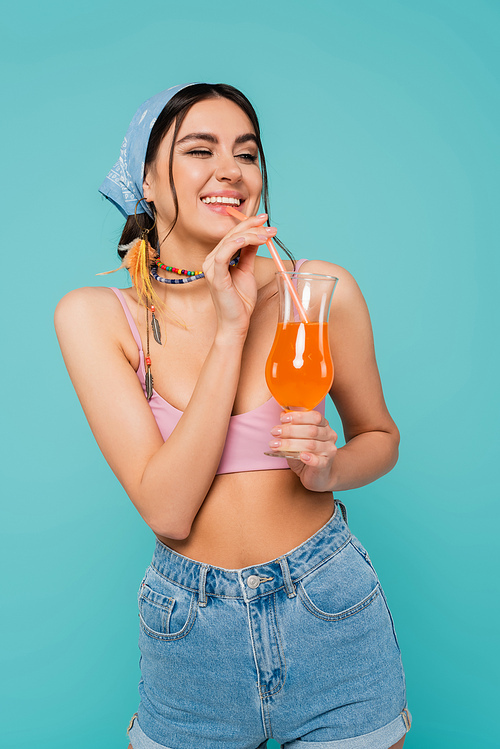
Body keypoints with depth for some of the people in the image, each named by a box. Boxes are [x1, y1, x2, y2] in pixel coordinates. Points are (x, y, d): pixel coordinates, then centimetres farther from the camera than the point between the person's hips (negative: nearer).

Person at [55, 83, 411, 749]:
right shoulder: (95, 316, -9)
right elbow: (167, 511, -18)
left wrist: (331, 468, -16)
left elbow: (379, 436, 7)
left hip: (331, 616, 1)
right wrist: (230, 326, -22)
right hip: (191, 630, 0)